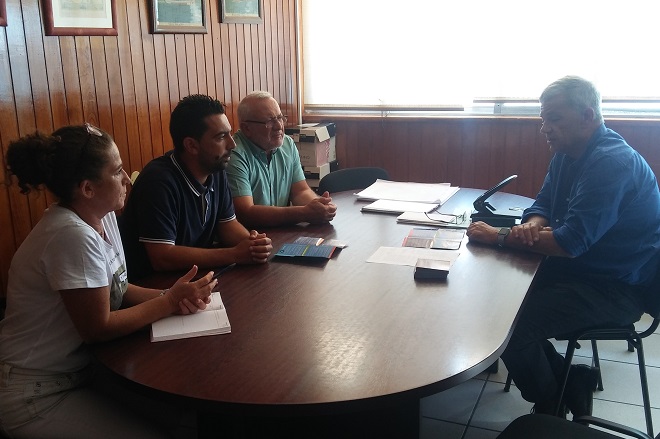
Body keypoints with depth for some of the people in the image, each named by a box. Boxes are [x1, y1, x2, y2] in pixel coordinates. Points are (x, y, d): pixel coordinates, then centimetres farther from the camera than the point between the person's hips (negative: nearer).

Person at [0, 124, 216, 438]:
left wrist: (170, 296, -14)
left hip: (81, 369, 8)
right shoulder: (72, 235, -29)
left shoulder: (103, 217, -1)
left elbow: (116, 289, 4)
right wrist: (170, 302, -16)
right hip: (39, 395, -8)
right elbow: (98, 328, -24)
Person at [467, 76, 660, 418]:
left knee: (509, 324, -21)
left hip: (615, 287, -10)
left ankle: (550, 411, 7)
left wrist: (500, 236, -21)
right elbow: (542, 205, 11)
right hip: (578, 267, 10)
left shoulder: (611, 163, -24)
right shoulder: (567, 153, 6)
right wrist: (532, 226, -14)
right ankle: (571, 383, 11)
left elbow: (571, 242, -29)